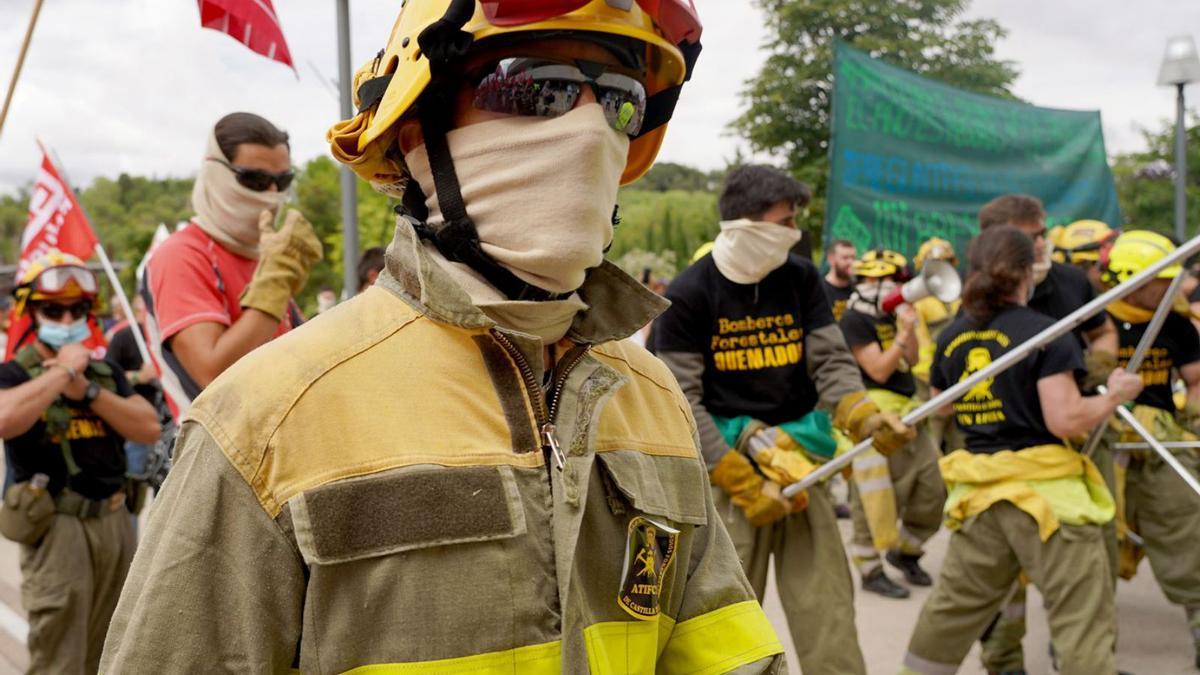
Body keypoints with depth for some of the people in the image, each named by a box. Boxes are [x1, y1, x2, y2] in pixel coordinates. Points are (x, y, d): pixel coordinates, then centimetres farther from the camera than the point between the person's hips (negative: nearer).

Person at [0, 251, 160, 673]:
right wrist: (61, 370, -18)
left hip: (114, 522, 6)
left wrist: (88, 390, -10)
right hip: (56, 529, -6)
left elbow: (150, 429, -1)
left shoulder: (106, 371, 13)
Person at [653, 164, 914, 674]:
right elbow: (683, 399, -10)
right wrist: (742, 482, -14)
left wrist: (864, 418, -19)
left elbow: (832, 361, 3)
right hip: (727, 462, -3)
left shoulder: (801, 278, 5)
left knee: (828, 609, 3)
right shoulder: (689, 295, -8)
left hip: (802, 459, 4)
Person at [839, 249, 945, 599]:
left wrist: (908, 326, 2)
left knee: (932, 488, 10)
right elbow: (879, 370, -16)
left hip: (907, 413, 9)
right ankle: (870, 570, 10)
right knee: (875, 500, -3)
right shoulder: (854, 321, -12)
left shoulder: (887, 316, 15)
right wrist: (904, 332, -17)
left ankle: (906, 551, 29)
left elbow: (911, 359, 14)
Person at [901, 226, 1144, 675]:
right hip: (1045, 487, -6)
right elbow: (1065, 420, -17)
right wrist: (1115, 395, -1)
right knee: (1084, 622, -1)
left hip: (979, 488, 6)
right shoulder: (1046, 333, -11)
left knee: (955, 602, 22)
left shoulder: (952, 338, 7)